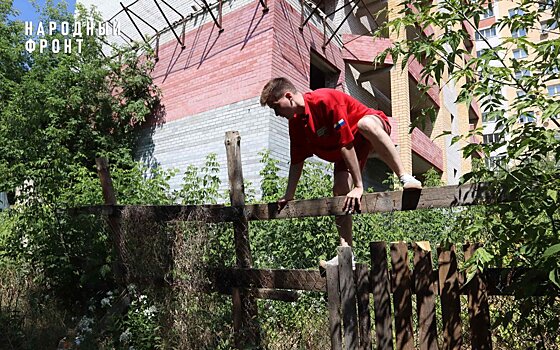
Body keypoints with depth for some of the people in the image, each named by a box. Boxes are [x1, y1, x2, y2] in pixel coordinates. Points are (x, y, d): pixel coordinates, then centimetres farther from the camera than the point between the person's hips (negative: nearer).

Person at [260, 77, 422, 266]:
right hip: (343, 151, 7)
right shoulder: (295, 123, -7)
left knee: (366, 123, -43)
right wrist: (288, 196, 0)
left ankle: (405, 177, -37)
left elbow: (346, 144, -34)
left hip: (373, 129, -6)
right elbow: (297, 161, 2)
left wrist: (358, 185, -34)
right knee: (340, 192, -13)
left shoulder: (325, 100, -32)